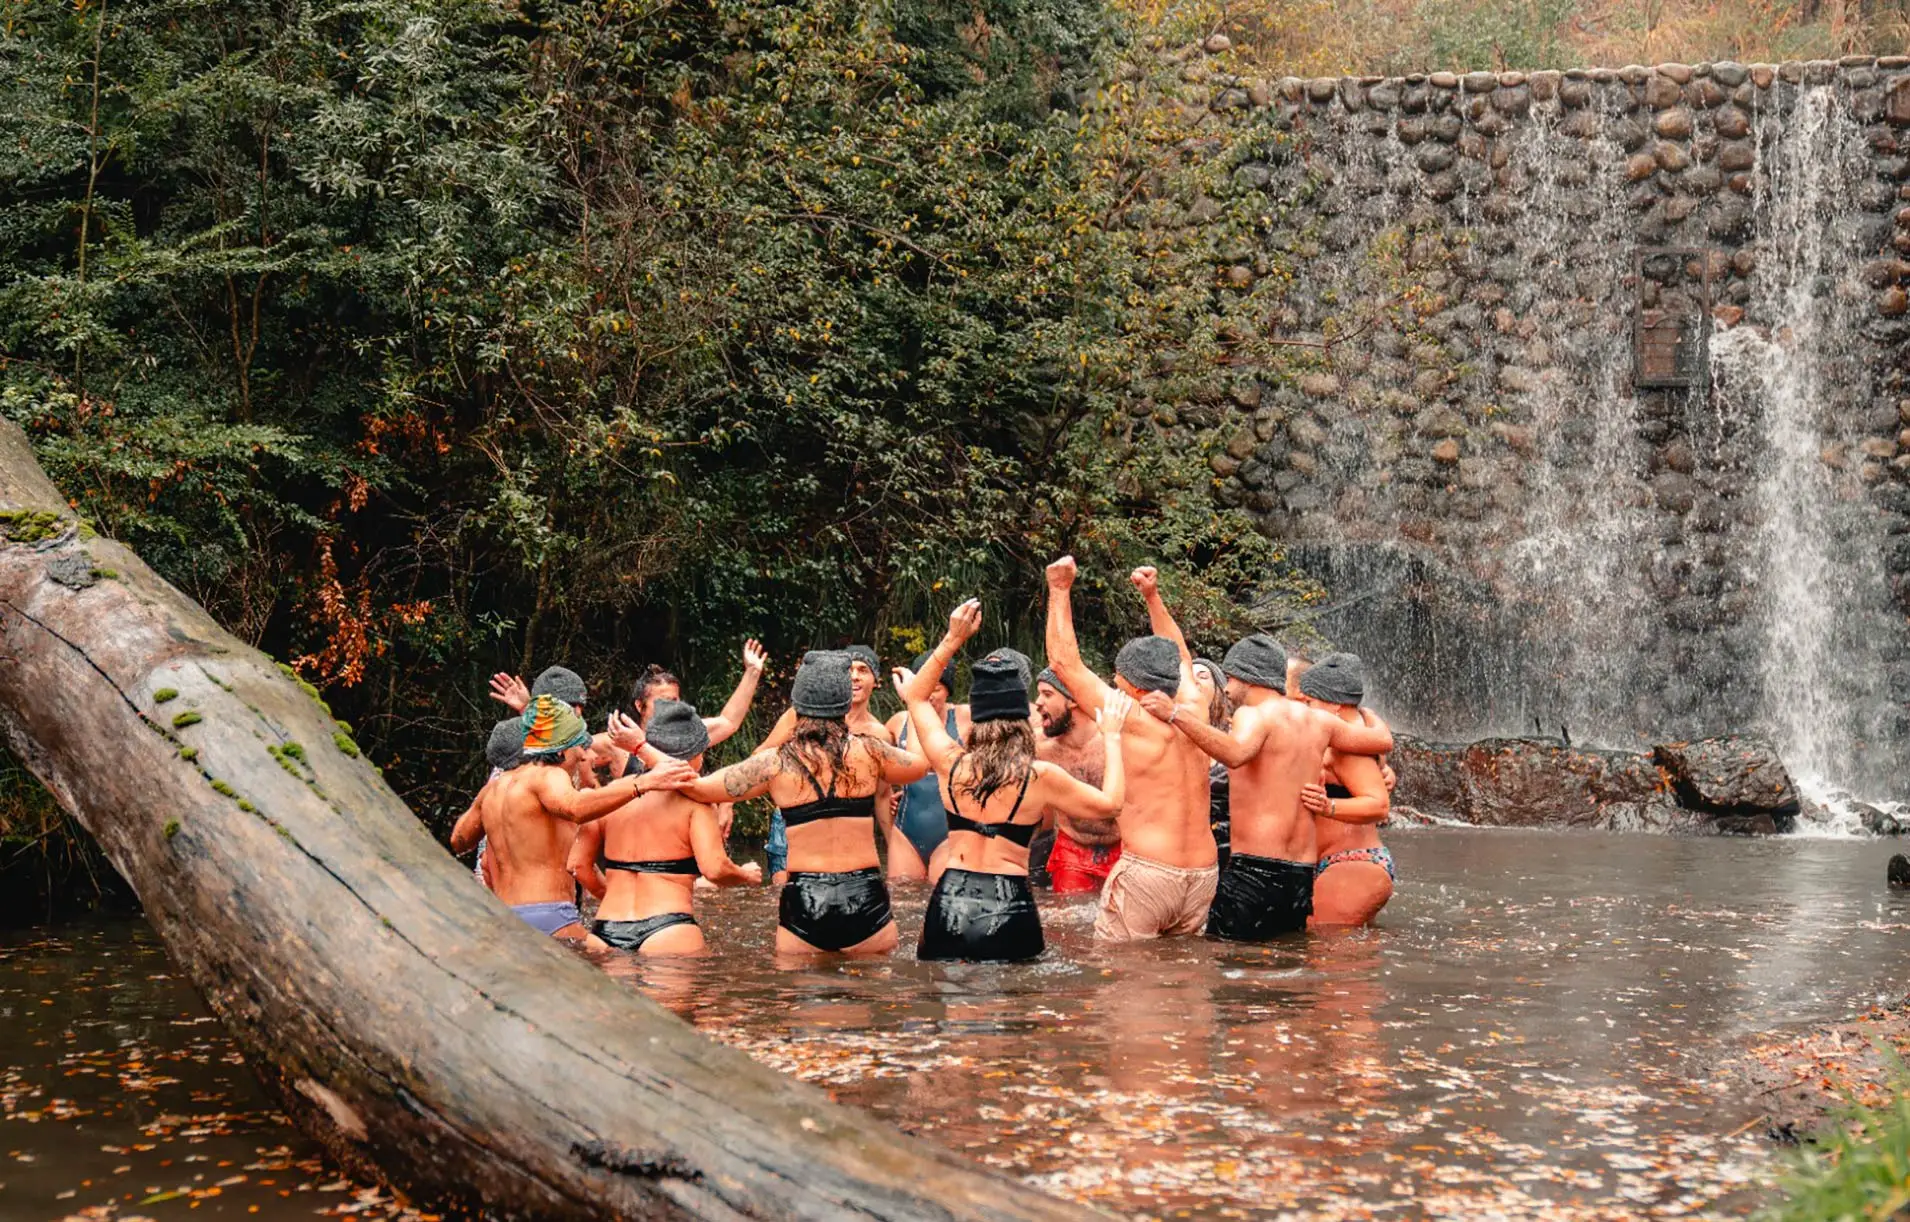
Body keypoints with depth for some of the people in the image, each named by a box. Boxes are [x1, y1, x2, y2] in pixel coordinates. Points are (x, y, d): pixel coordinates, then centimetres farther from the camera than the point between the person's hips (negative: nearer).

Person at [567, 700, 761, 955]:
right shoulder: (692, 802, -1)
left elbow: (577, 864, 12)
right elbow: (715, 869, -12)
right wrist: (746, 876, 9)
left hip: (605, 932, 5)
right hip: (668, 933, -5)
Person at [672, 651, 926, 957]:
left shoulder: (776, 764, -3)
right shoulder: (868, 750, 0)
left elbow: (696, 786, -2)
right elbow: (920, 764, 21)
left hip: (803, 901, 0)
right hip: (866, 898, 1)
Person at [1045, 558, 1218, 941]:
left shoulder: (1132, 720, -7)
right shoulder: (1193, 712, 9)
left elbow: (1064, 661, 0)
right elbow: (1180, 658, 30)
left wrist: (1060, 589, 9)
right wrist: (1153, 597, 35)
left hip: (1147, 872, -7)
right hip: (1201, 876, 7)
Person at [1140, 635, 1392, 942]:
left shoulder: (1255, 715, -7)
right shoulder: (1316, 720, 15)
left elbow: (1235, 753, -30)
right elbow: (1383, 739, 27)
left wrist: (1176, 714, -34)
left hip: (1254, 870, -8)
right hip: (1302, 876, 8)